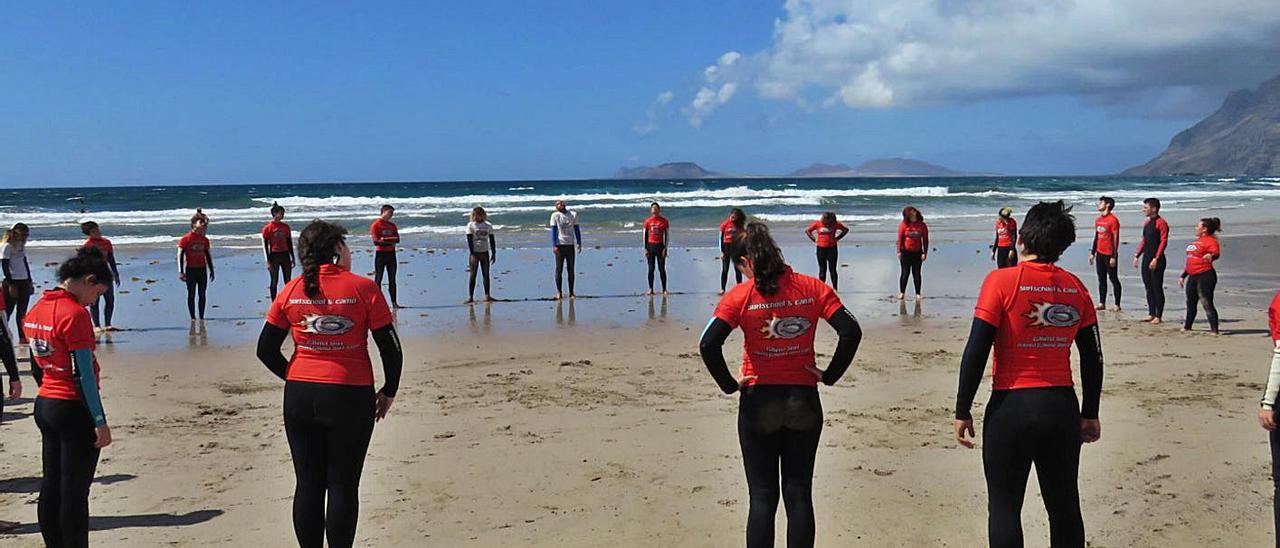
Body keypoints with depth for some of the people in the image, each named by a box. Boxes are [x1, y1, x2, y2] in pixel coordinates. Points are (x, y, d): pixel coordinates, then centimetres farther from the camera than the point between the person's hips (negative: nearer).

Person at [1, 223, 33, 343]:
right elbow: (5, 266, -12)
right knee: (8, 311, -3)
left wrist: (30, 282, 17)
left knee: (22, 311, 9)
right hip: (12, 282, -7)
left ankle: (23, 338, 12)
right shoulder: (7, 246, -9)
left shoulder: (21, 246, 13)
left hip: (24, 282, 7)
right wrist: (11, 285, -15)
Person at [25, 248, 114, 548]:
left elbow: (37, 368, 15)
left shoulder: (36, 310, 9)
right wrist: (100, 421, -16)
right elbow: (83, 374, -19)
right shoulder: (75, 314, -17)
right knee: (74, 492, -2)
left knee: (50, 488, 12)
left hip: (44, 405, 8)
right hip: (74, 410, -8)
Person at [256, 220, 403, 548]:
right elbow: (391, 349, -7)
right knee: (342, 484, 5)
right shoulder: (363, 288, -7)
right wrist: (389, 392, 7)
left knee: (308, 483, 11)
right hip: (350, 397, -3)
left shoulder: (291, 291, 2)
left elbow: (265, 349, 5)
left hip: (300, 397, 3)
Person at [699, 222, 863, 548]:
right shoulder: (812, 288, -1)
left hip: (759, 402, -2)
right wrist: (829, 375, 0)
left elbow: (708, 345, -19)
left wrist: (729, 385, -6)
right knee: (799, 494, 11)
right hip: (804, 401, 2)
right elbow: (851, 331, -9)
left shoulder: (739, 296, -8)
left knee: (762, 496, 7)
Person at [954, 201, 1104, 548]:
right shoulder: (1076, 288, 3)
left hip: (1011, 406, -4)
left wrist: (963, 411, -5)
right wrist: (1090, 414, 17)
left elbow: (976, 352, -13)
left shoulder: (1001, 281, -11)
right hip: (1062, 407, 5)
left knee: (1004, 506, 6)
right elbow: (1092, 359, 7)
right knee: (1064, 505, 15)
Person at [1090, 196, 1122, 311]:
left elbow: (1116, 239, -13)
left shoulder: (1113, 220, -12)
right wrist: (1092, 253, 16)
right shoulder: (1098, 220, 12)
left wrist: (1114, 256, -17)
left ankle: (1117, 305, 3)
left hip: (1109, 254, -7)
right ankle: (1102, 303, 15)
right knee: (1101, 279, 10)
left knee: (1114, 279, -1)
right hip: (1099, 254, 7)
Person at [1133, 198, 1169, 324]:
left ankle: (1158, 316, 2)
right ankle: (1151, 313, 18)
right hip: (1146, 258, 8)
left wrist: (1156, 259, -21)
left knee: (1157, 288, -3)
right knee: (1148, 287, 11)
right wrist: (1137, 255, 14)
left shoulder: (1161, 223, -11)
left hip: (1157, 260, -8)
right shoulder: (1147, 223, 15)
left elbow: (1163, 241, -16)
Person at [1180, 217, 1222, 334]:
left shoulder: (1210, 241, -9)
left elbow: (1216, 253, -28)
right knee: (1190, 303, 19)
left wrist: (1210, 256, -52)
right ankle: (1186, 327, 34)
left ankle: (1214, 330, -10)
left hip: (1205, 275, -10)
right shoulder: (1197, 241, 21)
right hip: (1193, 276, 10)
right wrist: (1183, 276, 28)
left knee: (1207, 303, -12)